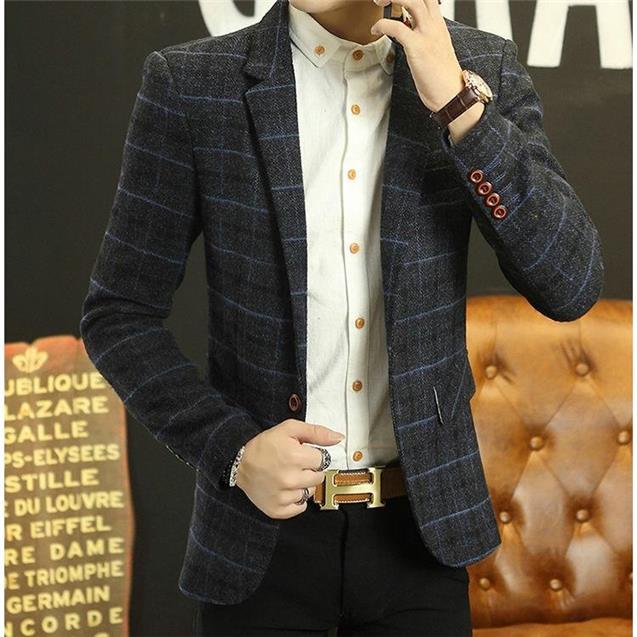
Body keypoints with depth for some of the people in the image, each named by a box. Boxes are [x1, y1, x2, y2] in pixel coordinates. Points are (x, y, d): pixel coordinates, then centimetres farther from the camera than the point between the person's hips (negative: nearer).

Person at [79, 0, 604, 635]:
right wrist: (233, 449, -13)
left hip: (420, 525, 2)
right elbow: (118, 315, -1)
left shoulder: (482, 70, -3)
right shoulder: (190, 84, -6)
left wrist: (457, 101, -19)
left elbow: (570, 285, -11)